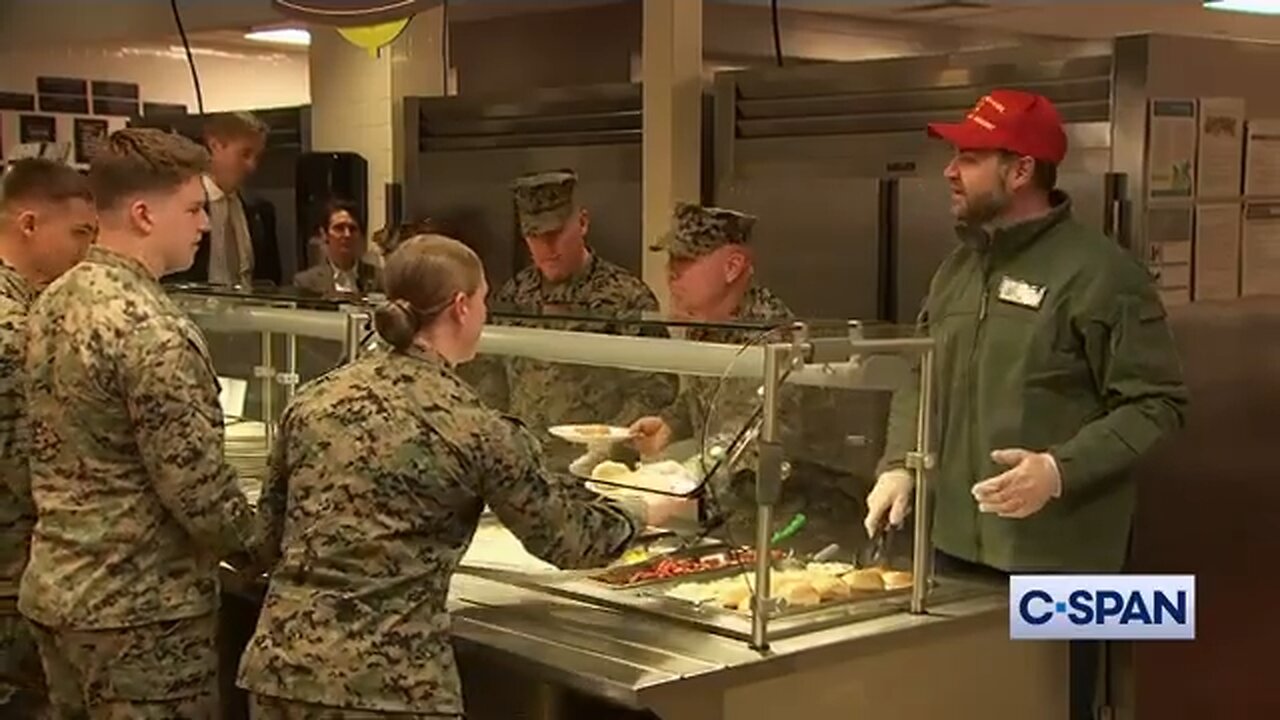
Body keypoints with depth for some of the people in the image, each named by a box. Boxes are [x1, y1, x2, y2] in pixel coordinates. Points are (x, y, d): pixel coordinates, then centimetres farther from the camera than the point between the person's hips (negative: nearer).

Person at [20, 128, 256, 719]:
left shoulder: (52, 303, 6)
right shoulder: (151, 329, -22)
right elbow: (196, 483, -22)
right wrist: (252, 546, -3)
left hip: (53, 588, 9)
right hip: (138, 608, -9)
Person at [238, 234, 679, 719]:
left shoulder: (315, 399, 5)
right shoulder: (475, 429, -9)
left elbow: (268, 539, 13)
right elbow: (565, 538, 4)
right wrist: (643, 514, 21)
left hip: (281, 668, 5)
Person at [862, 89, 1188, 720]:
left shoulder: (1100, 272, -11)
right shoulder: (958, 265, 13)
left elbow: (1156, 403, -13)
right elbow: (920, 380, 20)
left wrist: (1061, 470, -25)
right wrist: (899, 463, 4)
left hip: (1055, 560, -7)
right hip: (954, 546, 7)